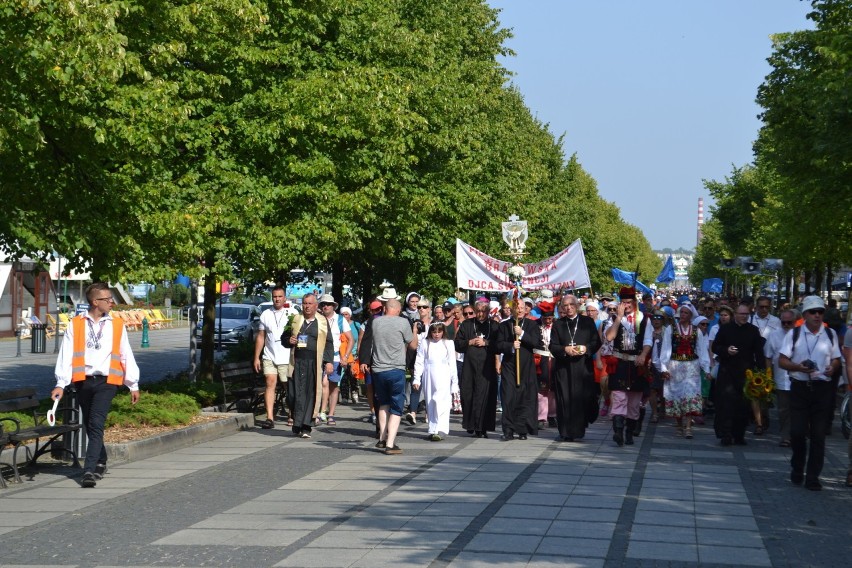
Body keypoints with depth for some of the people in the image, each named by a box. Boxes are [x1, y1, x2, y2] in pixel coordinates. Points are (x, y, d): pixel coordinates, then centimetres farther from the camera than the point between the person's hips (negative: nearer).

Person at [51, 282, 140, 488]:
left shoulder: (116, 325, 8)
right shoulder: (75, 325, 5)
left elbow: (126, 355, 11)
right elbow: (66, 355, 1)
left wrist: (134, 385, 11)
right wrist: (61, 384, -7)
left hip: (106, 381, -2)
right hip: (83, 381, 2)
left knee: (96, 425, -15)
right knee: (90, 426, 12)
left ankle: (89, 471, -20)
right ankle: (100, 463, 32)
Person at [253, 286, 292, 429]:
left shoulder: (292, 314, 1)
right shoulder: (266, 314, 10)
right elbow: (261, 337, 12)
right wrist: (256, 357, 10)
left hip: (287, 357, -2)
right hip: (269, 357, 2)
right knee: (270, 383, -11)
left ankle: (292, 416, 22)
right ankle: (270, 418, -16)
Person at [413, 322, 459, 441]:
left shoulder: (448, 344, 5)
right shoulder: (425, 343, 5)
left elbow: (452, 364, 8)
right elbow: (419, 362, 6)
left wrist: (454, 382, 8)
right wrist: (416, 379, 1)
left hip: (443, 378, -2)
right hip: (428, 377, 2)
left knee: (440, 402, -15)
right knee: (430, 404, 6)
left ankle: (438, 430, -18)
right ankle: (432, 430, 13)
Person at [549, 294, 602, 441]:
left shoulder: (588, 322, 9)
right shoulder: (558, 324, 11)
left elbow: (597, 342, 6)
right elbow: (553, 346, 6)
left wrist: (586, 348, -13)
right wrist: (565, 349, -12)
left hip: (583, 367, 0)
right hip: (564, 367, 0)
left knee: (583, 398, -5)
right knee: (565, 399, -4)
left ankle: (579, 429, 10)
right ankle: (566, 431, -1)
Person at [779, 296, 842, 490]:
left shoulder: (830, 334, 7)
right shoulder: (794, 334, 2)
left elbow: (836, 359, 14)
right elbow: (782, 360, 2)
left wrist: (833, 368, -9)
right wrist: (798, 367, -17)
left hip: (822, 388, 1)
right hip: (799, 387, -1)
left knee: (818, 434, 0)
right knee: (797, 432, -1)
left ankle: (813, 477, 8)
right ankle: (797, 469, 23)